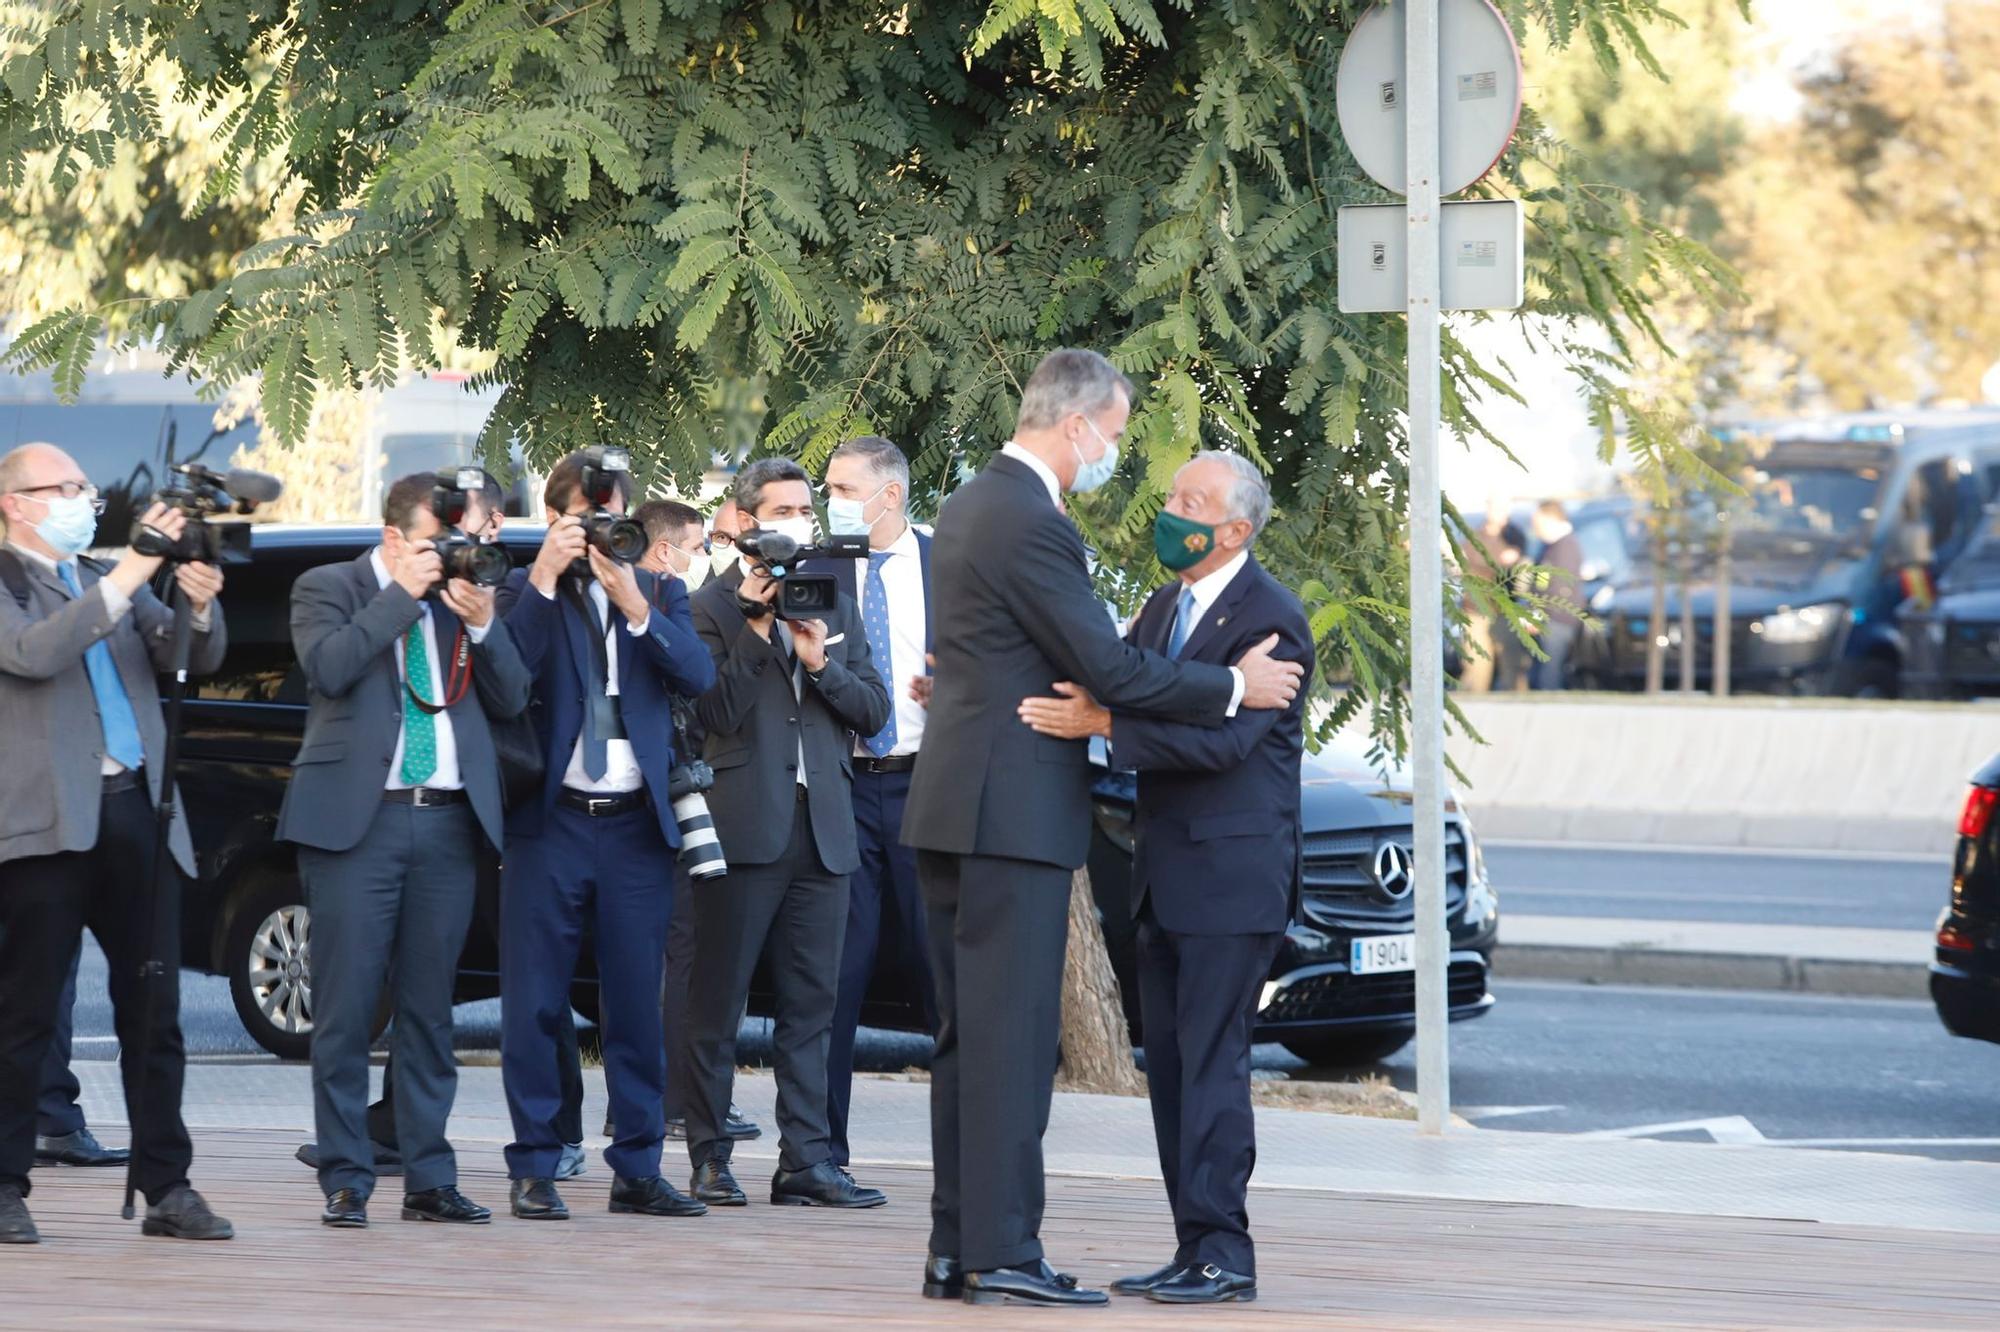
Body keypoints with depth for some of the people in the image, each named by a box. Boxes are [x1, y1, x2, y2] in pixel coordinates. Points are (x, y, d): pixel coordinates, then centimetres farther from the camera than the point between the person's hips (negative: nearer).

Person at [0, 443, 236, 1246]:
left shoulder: (114, 584, 19)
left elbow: (196, 660, 15)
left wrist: (199, 607, -7)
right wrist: (128, 575, -19)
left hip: (137, 813, 6)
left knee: (153, 1014, 6)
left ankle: (167, 1188, 9)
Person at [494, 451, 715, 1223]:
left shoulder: (659, 594, 12)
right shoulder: (523, 593, 5)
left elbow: (696, 674, -5)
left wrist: (634, 602, -16)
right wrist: (545, 579, -16)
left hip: (637, 823, 2)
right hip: (549, 819, -2)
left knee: (637, 1005, 5)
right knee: (536, 1004, -1)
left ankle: (637, 1168, 10)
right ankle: (535, 1170, 4)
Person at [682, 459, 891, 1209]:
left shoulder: (834, 605, 16)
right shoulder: (714, 607, -1)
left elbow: (874, 712, 10)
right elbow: (715, 714, -11)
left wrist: (821, 663, -6)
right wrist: (755, 627, -15)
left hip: (822, 828, 5)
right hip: (743, 827, -5)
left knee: (810, 1003, 4)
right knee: (718, 1002, 1)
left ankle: (806, 1161, 5)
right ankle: (710, 1160, 6)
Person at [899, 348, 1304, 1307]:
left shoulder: (970, 506, 15)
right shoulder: (1031, 525, -17)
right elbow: (1110, 669, -17)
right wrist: (1235, 687, -7)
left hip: (956, 809, 10)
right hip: (1013, 812, -10)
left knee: (969, 1037, 11)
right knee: (1011, 1036, -8)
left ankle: (957, 1249, 13)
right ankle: (1002, 1252, -7)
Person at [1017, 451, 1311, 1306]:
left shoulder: (1271, 619, -12)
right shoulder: (1164, 609, 16)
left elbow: (1224, 734, -24)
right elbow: (1108, 687, 14)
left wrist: (1104, 723, -32)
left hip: (1232, 874, -9)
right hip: (1167, 874, 9)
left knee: (1210, 1061, -10)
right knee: (1170, 1064, 8)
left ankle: (1222, 1251, -8)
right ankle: (1197, 1250, 12)